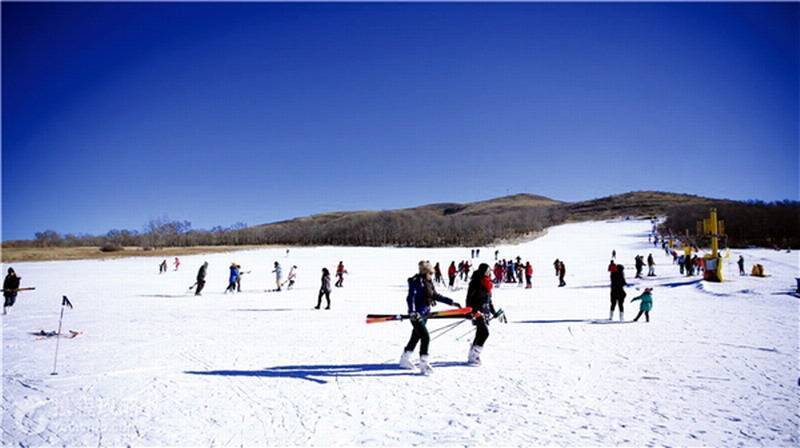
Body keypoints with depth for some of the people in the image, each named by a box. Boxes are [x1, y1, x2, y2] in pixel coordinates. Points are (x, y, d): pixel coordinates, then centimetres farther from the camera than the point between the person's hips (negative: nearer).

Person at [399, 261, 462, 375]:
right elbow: (410, 297, -21)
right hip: (416, 315, -9)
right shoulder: (416, 282, -14)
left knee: (416, 337, 17)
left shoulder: (428, 283, 11)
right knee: (425, 337, -15)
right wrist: (412, 312, -34)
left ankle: (405, 359, 31)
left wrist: (452, 302, 17)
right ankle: (424, 364, -9)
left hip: (425, 314, 9)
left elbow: (436, 296, 19)